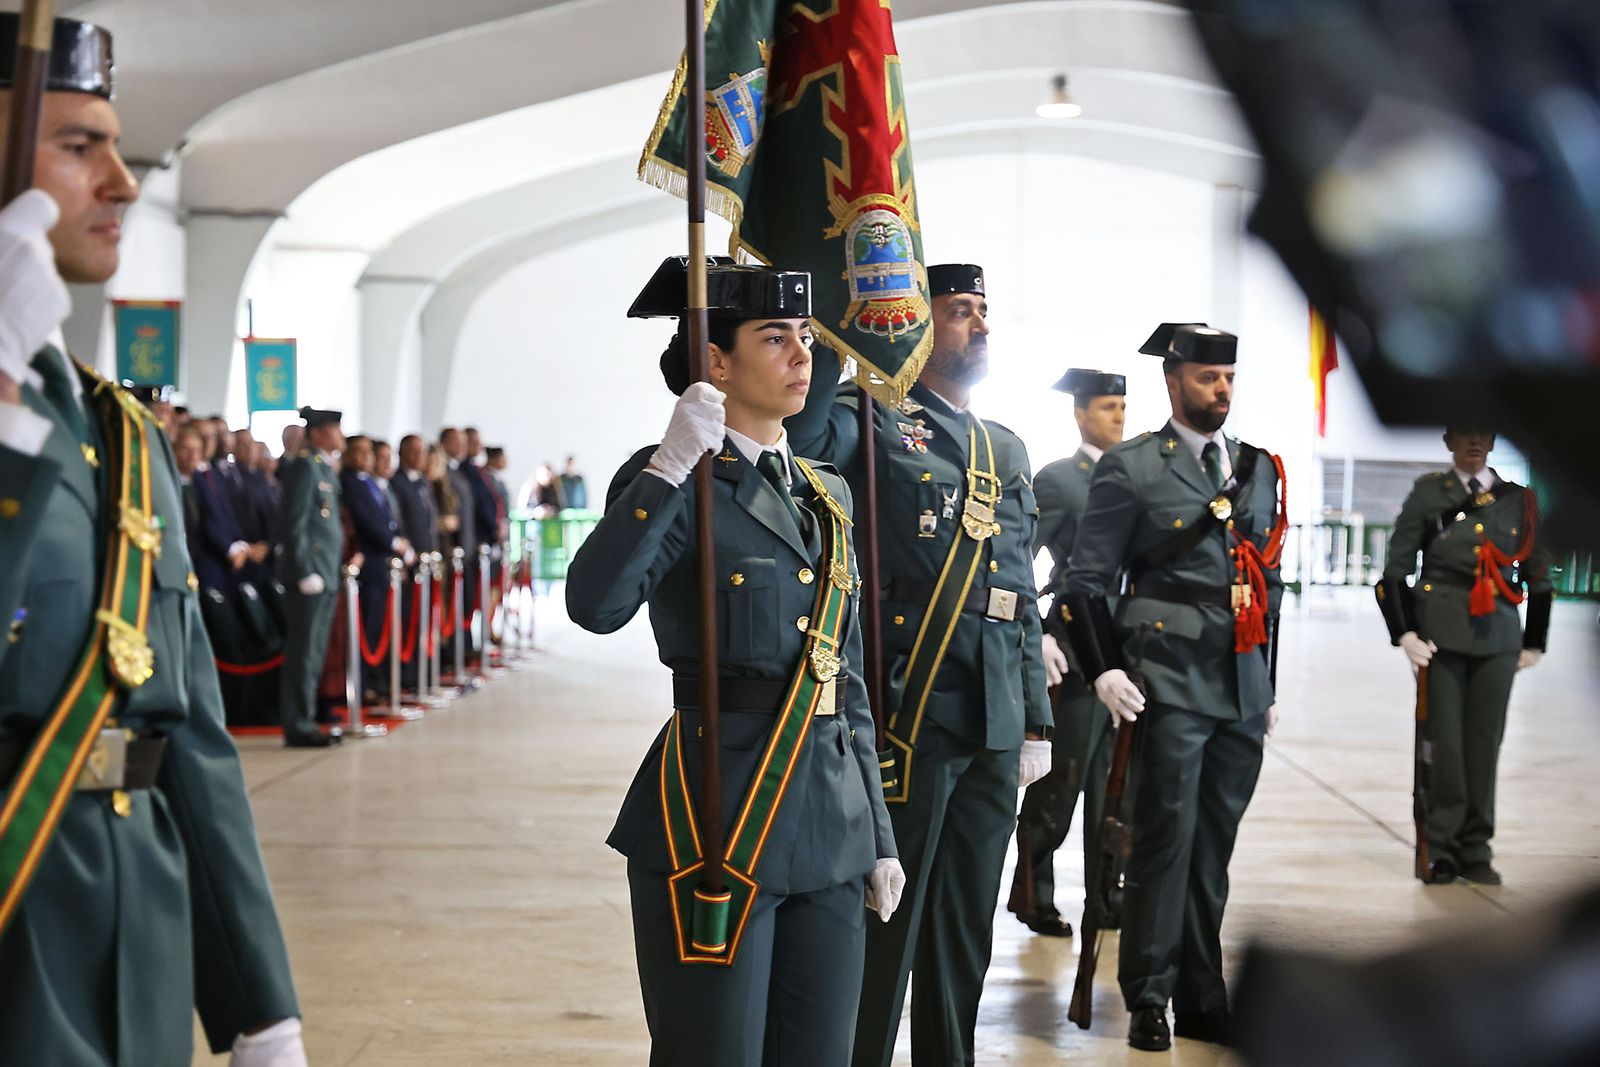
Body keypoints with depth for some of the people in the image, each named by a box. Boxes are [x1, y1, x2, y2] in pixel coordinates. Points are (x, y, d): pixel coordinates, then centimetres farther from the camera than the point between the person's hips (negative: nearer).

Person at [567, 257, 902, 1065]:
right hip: (716, 817, -6)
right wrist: (673, 466, -27)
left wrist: (878, 836, 16)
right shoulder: (674, 483, -6)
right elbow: (595, 604, -26)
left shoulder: (827, 496, 14)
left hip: (829, 821, 6)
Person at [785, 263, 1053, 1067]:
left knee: (965, 934, 15)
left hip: (994, 728, 6)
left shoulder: (1007, 451, 18)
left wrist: (1036, 721, 15)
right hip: (907, 717, -6)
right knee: (884, 921, 2)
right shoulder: (871, 419, -2)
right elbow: (799, 438, -27)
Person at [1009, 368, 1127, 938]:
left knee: (1114, 783, 10)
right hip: (1074, 653, -6)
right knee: (1059, 782, 0)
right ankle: (1033, 895, 14)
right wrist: (1039, 637, -17)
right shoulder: (1056, 479, -5)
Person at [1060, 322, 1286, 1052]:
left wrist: (1269, 683, 18)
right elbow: (1084, 582, -3)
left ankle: (1202, 1001, 20)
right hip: (1171, 685, -5)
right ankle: (1147, 999, 9)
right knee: (1167, 836, -4)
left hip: (1243, 691, 5)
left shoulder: (1261, 470, 15)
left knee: (1214, 846, 10)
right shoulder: (1130, 469, -2)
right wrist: (1104, 669, -13)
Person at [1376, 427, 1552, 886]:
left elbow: (1539, 578, 16)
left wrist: (1533, 643, 13)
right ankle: (1440, 850, 7)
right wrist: (1405, 633, -5)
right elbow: (1394, 571, 3)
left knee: (1485, 743, 3)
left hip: (1498, 637, 2)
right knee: (1443, 741, -2)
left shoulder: (1518, 500, 10)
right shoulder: (1428, 493, 5)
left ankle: (1476, 851, 13)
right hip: (1441, 635, -2)